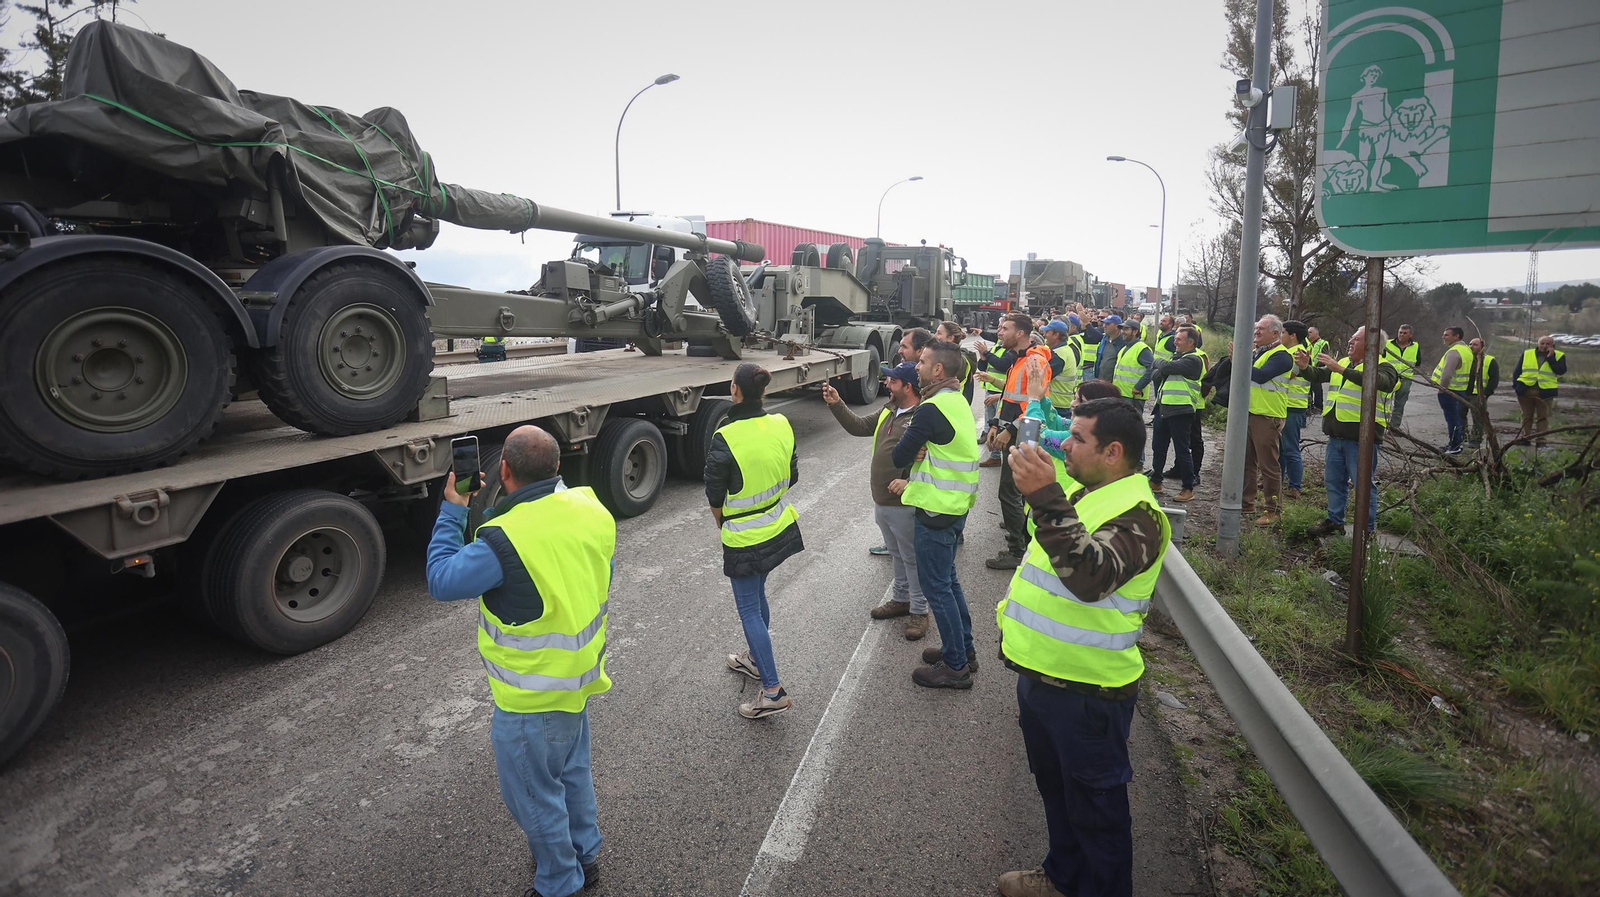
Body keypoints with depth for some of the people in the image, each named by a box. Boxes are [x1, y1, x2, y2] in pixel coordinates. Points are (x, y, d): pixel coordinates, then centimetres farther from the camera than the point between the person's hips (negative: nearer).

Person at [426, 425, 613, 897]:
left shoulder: (506, 539, -33)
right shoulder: (591, 506, -11)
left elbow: (442, 580, -17)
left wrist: (452, 511, -9)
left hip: (532, 700, -7)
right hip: (579, 677, 8)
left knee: (534, 795, 16)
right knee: (572, 771, 28)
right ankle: (585, 855, 48)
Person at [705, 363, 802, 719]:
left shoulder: (725, 438, -24)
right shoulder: (782, 425, -6)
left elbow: (715, 494, -13)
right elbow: (791, 477, 5)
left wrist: (722, 523, 6)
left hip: (744, 537, -7)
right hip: (779, 527, 7)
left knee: (749, 608, 2)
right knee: (757, 593, 25)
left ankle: (773, 691, 3)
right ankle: (755, 659, 43)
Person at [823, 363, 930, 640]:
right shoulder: (888, 411, 9)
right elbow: (859, 427, 17)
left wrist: (910, 483, -29)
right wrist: (836, 404, 8)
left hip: (905, 505, -9)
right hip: (882, 501, 9)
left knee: (912, 558, 5)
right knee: (897, 555, 23)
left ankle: (919, 611, 19)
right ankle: (901, 599, 39)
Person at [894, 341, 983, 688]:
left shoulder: (932, 409, -22)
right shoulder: (958, 401, 8)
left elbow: (899, 457, -18)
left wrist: (913, 453, 1)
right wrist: (921, 454, -10)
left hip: (935, 510, -9)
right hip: (956, 504, 9)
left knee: (937, 587, 2)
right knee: (948, 579, 21)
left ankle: (955, 665, 13)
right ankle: (964, 649, 33)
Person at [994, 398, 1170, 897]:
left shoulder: (1136, 514, -21)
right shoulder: (1084, 493, 11)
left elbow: (1091, 575, -41)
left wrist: (1046, 498, -46)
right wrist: (1015, 613, 21)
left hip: (1086, 691, -10)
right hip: (1040, 674, 10)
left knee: (1095, 805, 10)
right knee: (1054, 786, 26)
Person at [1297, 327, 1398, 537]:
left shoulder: (1383, 367, -8)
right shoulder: (1343, 362, 15)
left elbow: (1376, 381, -30)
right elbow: (1317, 376, 20)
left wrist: (1341, 369, -37)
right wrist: (1305, 367, -3)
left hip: (1361, 438, -7)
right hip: (1336, 436, 7)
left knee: (1364, 484, -1)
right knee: (1333, 481, 16)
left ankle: (1367, 529, 8)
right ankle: (1335, 521, 29)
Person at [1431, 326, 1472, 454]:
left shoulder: (1454, 352, -19)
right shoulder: (1466, 349, 14)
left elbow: (1447, 373, -27)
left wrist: (1441, 388, -16)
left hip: (1450, 391, -10)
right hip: (1461, 390, 10)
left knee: (1452, 419, -4)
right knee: (1457, 418, 18)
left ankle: (1454, 447, 1)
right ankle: (1457, 443, 27)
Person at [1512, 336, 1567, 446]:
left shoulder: (1559, 356, 5)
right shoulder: (1527, 354, 9)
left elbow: (1561, 371, -10)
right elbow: (1517, 371, 10)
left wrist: (1551, 357, -11)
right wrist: (1516, 385, 0)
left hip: (1545, 391, -1)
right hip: (1525, 390, 2)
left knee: (1543, 416, 1)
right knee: (1526, 416, 10)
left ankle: (1541, 440, 4)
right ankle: (1524, 437, 16)